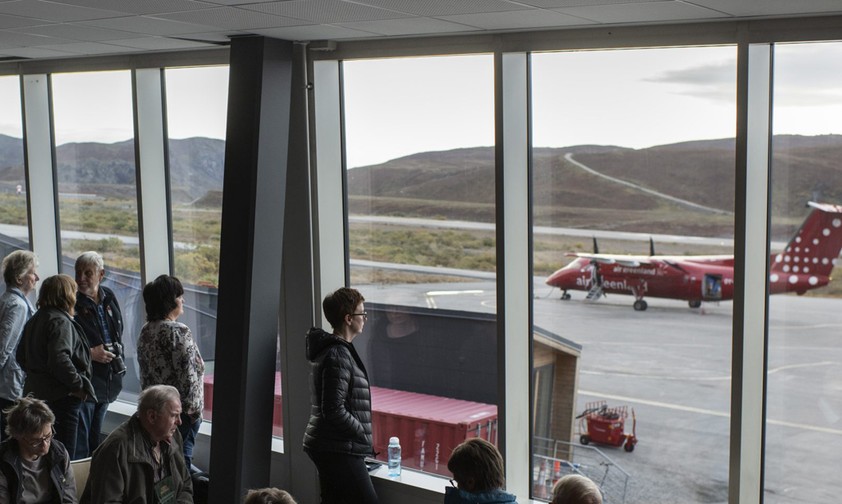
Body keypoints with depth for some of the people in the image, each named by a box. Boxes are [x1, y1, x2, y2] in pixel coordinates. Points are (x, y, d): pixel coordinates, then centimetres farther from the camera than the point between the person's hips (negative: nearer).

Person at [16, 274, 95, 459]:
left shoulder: (35, 320, 13)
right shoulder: (60, 322, -16)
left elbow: (21, 356, 21)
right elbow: (60, 359, -28)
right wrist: (78, 384, -18)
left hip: (34, 391, 10)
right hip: (60, 396, -10)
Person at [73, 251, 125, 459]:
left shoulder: (109, 298, 8)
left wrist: (118, 359, 12)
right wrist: (90, 354, -18)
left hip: (107, 381, 7)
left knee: (96, 439, 19)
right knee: (79, 441, -4)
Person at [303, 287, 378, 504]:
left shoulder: (327, 349, 13)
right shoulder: (338, 356, -19)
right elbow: (335, 411, -23)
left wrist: (360, 433, 17)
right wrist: (363, 434, -11)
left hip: (326, 446, 10)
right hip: (340, 449, -10)